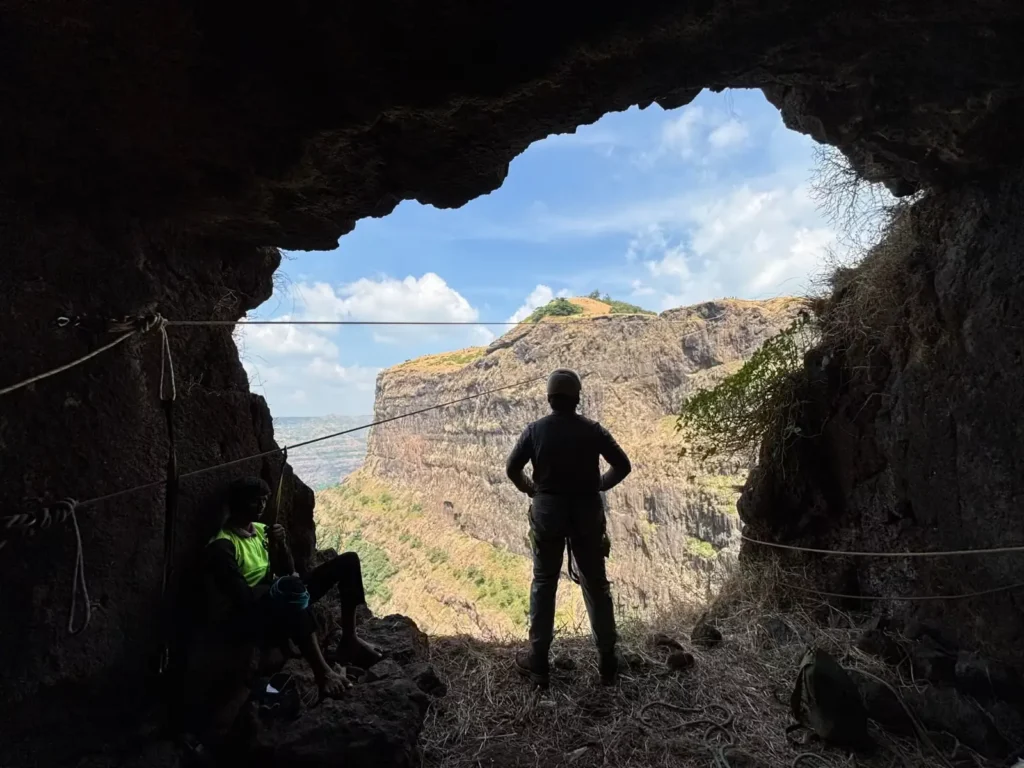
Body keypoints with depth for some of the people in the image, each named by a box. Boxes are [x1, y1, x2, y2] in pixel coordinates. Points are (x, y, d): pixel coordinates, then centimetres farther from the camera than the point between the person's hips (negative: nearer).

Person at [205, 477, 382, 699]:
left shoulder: (260, 530, 11)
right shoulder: (221, 546, -14)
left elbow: (289, 572, 12)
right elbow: (243, 598, -22)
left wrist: (282, 544, -6)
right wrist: (286, 584, -17)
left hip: (283, 600, 9)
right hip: (251, 616, -8)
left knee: (348, 561, -3)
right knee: (292, 586, -44)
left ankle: (349, 640, -5)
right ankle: (322, 672, -43)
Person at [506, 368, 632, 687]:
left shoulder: (535, 430, -5)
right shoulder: (592, 430, -4)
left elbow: (512, 469, -4)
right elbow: (623, 465, -1)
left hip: (547, 510, 0)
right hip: (586, 512, 1)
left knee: (543, 584, 12)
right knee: (596, 584, 12)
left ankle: (538, 661, 15)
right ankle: (608, 661, 19)